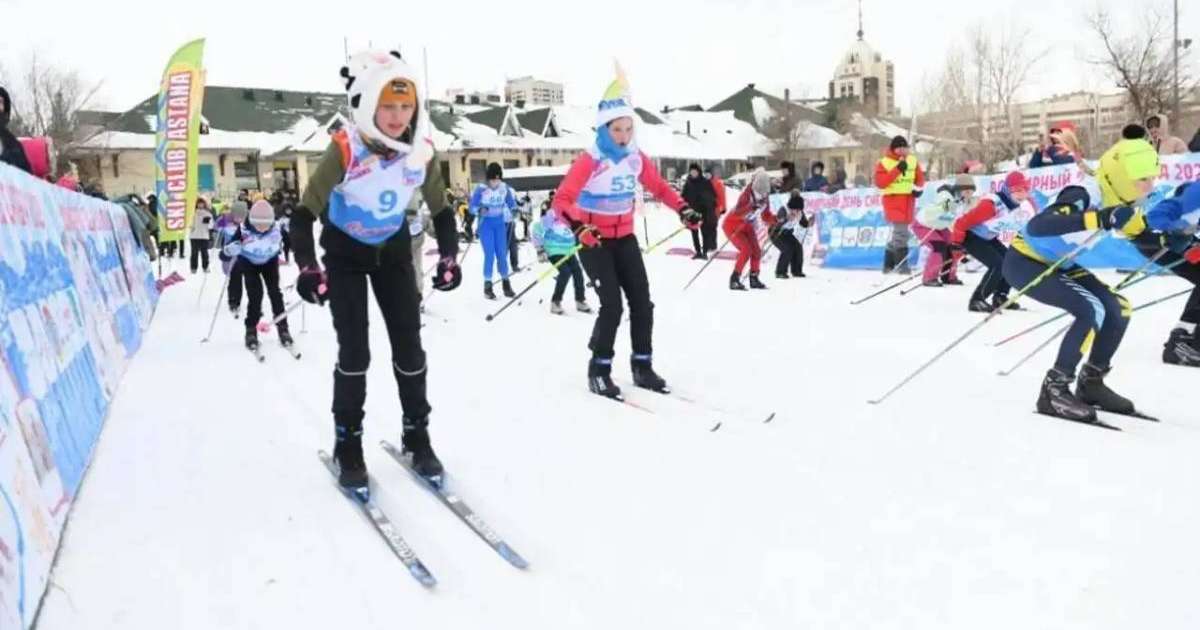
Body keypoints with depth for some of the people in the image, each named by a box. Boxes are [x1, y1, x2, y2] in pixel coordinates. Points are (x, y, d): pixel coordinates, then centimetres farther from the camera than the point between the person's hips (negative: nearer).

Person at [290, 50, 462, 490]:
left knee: (409, 344, 1)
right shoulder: (345, 150, -29)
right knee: (355, 349, -8)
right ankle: (347, 445, 8)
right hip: (345, 251, -3)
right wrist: (307, 268, -36)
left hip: (394, 249, 3)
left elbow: (441, 210, -3)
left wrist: (449, 258, -12)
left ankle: (416, 437, 16)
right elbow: (305, 213, -25)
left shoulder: (421, 150, -18)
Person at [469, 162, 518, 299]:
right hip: (486, 224, -3)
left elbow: (511, 203, 10)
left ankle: (506, 283, 20)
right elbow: (472, 207, -12)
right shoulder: (480, 189, -15)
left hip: (500, 224, 3)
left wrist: (515, 209, -8)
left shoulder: (505, 188, -5)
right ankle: (487, 285, 4)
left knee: (502, 254, 4)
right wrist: (480, 210, -31)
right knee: (489, 255, -10)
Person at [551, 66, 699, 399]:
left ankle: (642, 366, 18)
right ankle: (599, 369, 4)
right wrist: (578, 226, -41)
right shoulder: (590, 160, -19)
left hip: (625, 239, 6)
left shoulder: (636, 158, -2)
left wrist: (684, 210, -3)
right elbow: (562, 199, -24)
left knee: (642, 303, 4)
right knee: (612, 306, -13)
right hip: (593, 241, -6)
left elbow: (659, 187, 11)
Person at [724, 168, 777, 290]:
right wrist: (751, 207, -55)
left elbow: (766, 217, 1)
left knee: (756, 251, 0)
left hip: (747, 226, 7)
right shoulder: (747, 194, -28)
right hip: (732, 224, -7)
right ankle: (734, 280, -15)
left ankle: (754, 278, 20)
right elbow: (737, 213, -41)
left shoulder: (764, 198, -7)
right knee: (746, 250, -21)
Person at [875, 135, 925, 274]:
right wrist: (897, 169, -19)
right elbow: (880, 183, -14)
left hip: (908, 201, 6)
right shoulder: (884, 162, -4)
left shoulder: (913, 161, 10)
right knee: (901, 231, -16)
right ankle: (902, 265, -10)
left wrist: (918, 188, -7)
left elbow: (920, 178, 15)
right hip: (893, 200, -6)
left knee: (901, 232, 10)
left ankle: (889, 264, 22)